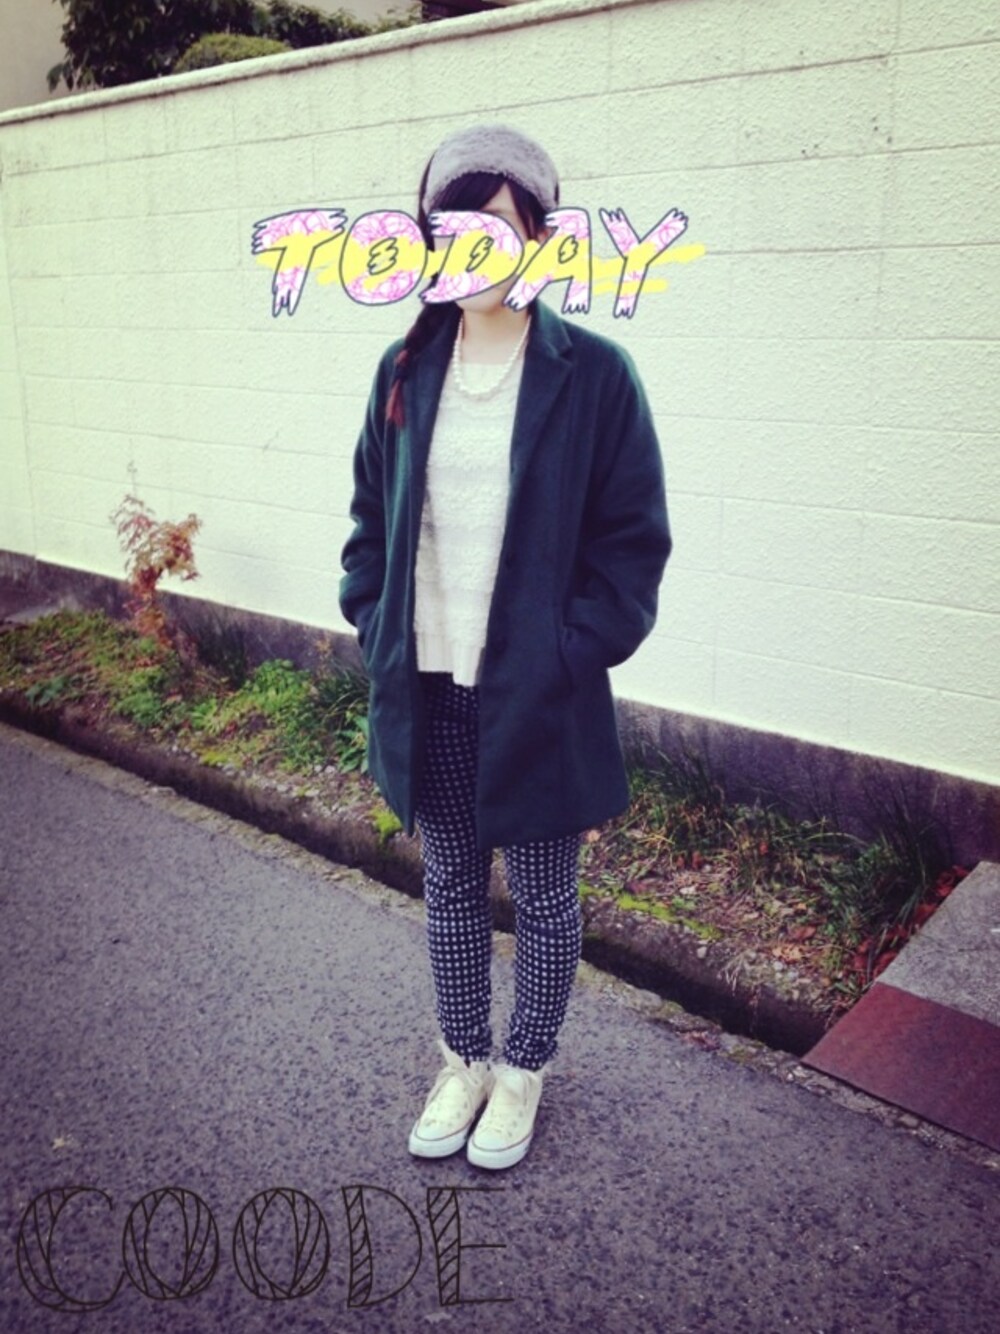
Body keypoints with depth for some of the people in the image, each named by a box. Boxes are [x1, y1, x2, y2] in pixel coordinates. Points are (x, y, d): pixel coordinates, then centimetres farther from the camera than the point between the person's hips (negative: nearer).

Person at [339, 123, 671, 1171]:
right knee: (450, 886, 18)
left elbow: (634, 540, -6)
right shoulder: (406, 370, 4)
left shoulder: (593, 373, -8)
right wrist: (373, 624, 1)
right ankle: (462, 1060, 40)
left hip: (537, 693, -4)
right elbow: (371, 516, 12)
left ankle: (523, 1071, 37)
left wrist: (570, 654, -13)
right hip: (425, 691, 4)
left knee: (542, 897, 13)